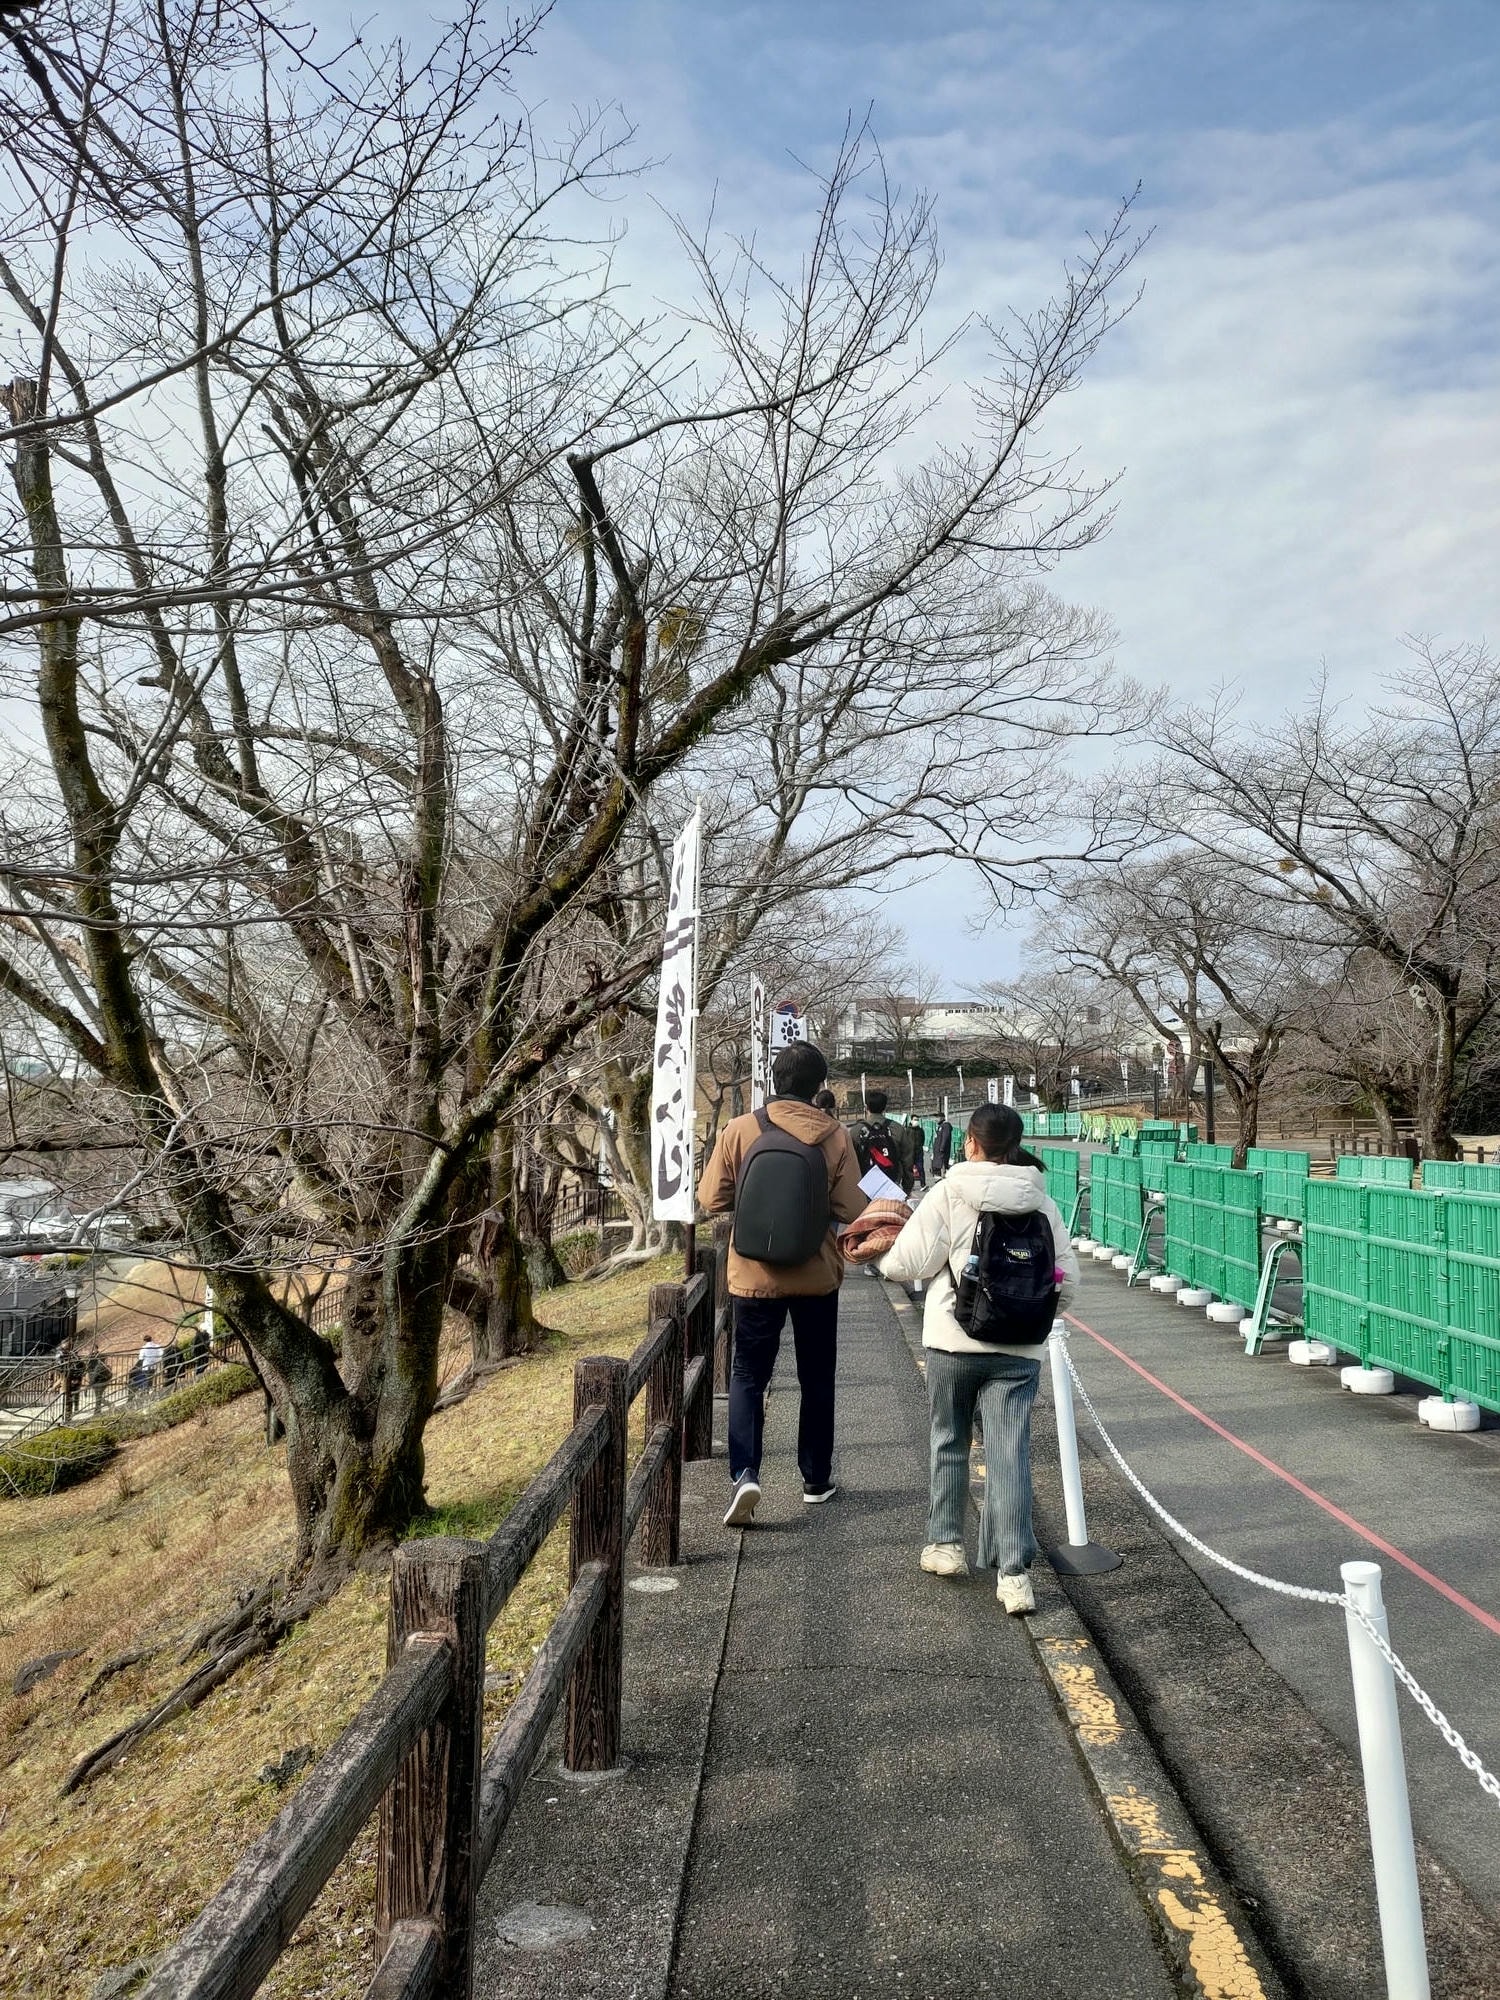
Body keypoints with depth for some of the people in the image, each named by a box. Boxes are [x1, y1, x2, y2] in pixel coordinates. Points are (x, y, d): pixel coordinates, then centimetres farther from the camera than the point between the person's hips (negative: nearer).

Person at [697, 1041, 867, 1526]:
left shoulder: (739, 1130, -10)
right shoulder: (835, 1137, -9)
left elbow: (711, 1200, -4)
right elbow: (850, 1211, -8)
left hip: (754, 1276, -1)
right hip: (817, 1277, 1)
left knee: (748, 1376, 11)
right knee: (817, 1379, 17)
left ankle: (744, 1475, -5)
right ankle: (816, 1479, 27)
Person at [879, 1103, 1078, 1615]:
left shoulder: (949, 1194, -7)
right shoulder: (1041, 1202, 4)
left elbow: (907, 1262, -10)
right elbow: (1068, 1274, 4)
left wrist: (885, 1259, 12)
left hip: (953, 1341, -2)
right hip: (1019, 1348, 2)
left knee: (949, 1441, 17)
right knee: (1011, 1452, 3)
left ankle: (945, 1545, 29)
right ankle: (1014, 1572, 0)